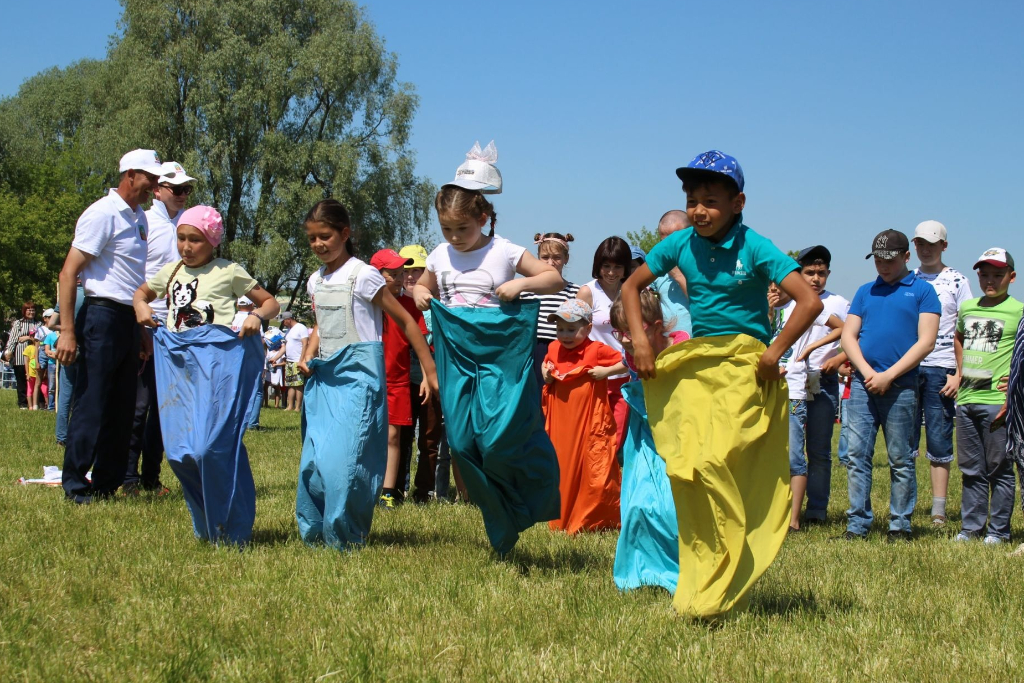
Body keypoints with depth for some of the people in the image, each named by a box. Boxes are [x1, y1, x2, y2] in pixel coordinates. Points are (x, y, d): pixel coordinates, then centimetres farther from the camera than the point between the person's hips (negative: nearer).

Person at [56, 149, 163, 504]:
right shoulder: (103, 214, -11)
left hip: (130, 320, 8)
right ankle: (75, 485, 3)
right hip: (103, 317, -8)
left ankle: (107, 484, 17)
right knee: (92, 405, -4)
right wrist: (67, 330, -18)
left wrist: (143, 328, 17)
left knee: (122, 408, 10)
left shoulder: (139, 217, 14)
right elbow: (69, 272, -14)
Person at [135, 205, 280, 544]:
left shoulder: (228, 271, 5)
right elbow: (142, 291, 36)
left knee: (212, 445, -18)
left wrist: (257, 316, -12)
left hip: (218, 359, -6)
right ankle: (206, 525, 17)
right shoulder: (171, 271, 18)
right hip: (177, 360, 6)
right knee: (178, 450, 2)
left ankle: (231, 529, -6)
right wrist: (141, 306, 13)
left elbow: (271, 302, 10)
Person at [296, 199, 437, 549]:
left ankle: (345, 537, -3)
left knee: (343, 457, -13)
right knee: (314, 458, 4)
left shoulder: (362, 275, -8)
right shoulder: (315, 281, 12)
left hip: (357, 376, -7)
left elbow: (405, 322, -6)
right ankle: (314, 531, 16)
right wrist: (308, 355, 6)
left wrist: (430, 373, -8)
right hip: (324, 377, 7)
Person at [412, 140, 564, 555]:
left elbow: (556, 279, -3)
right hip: (457, 357, 5)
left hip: (500, 356, -5)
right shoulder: (440, 256, 9)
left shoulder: (504, 253, -4)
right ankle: (501, 532, 16)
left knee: (499, 440, -18)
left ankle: (535, 497, 12)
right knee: (463, 443, 1)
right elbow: (424, 286, 27)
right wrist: (419, 294, 4)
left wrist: (522, 284, -20)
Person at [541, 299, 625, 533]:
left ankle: (595, 521, 8)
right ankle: (562, 520, 20)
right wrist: (545, 374, 7)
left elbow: (627, 363, -6)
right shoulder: (554, 349, 7)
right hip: (561, 422, 5)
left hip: (591, 423, -5)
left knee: (596, 469, -3)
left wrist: (606, 371, -17)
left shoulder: (597, 350, -8)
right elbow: (545, 365, 28)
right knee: (563, 469, 9)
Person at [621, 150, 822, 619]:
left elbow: (810, 301, -16)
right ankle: (697, 583, 5)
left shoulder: (754, 248, -10)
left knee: (715, 463, -19)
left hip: (743, 365, -5)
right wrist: (639, 340, 5)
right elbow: (631, 287, 17)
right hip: (693, 364, 5)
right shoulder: (680, 245, 3)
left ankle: (722, 592, -9)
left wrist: (774, 352, -14)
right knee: (682, 469, -6)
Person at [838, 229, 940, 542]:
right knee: (857, 456, 1)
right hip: (862, 384, 4)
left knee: (900, 459, 1)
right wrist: (867, 372, -6)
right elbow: (848, 335, 11)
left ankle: (900, 525, 8)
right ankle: (857, 524, 5)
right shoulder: (865, 292, 16)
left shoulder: (922, 290, 4)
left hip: (900, 386, -3)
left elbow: (926, 342, -4)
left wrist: (888, 375, -11)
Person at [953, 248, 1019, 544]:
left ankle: (998, 530, 6)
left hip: (997, 401, -6)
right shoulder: (967, 308, 13)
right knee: (971, 470, 11)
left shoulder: (1017, 311, -5)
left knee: (999, 469, 0)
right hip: (965, 399, 6)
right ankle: (970, 527, 17)